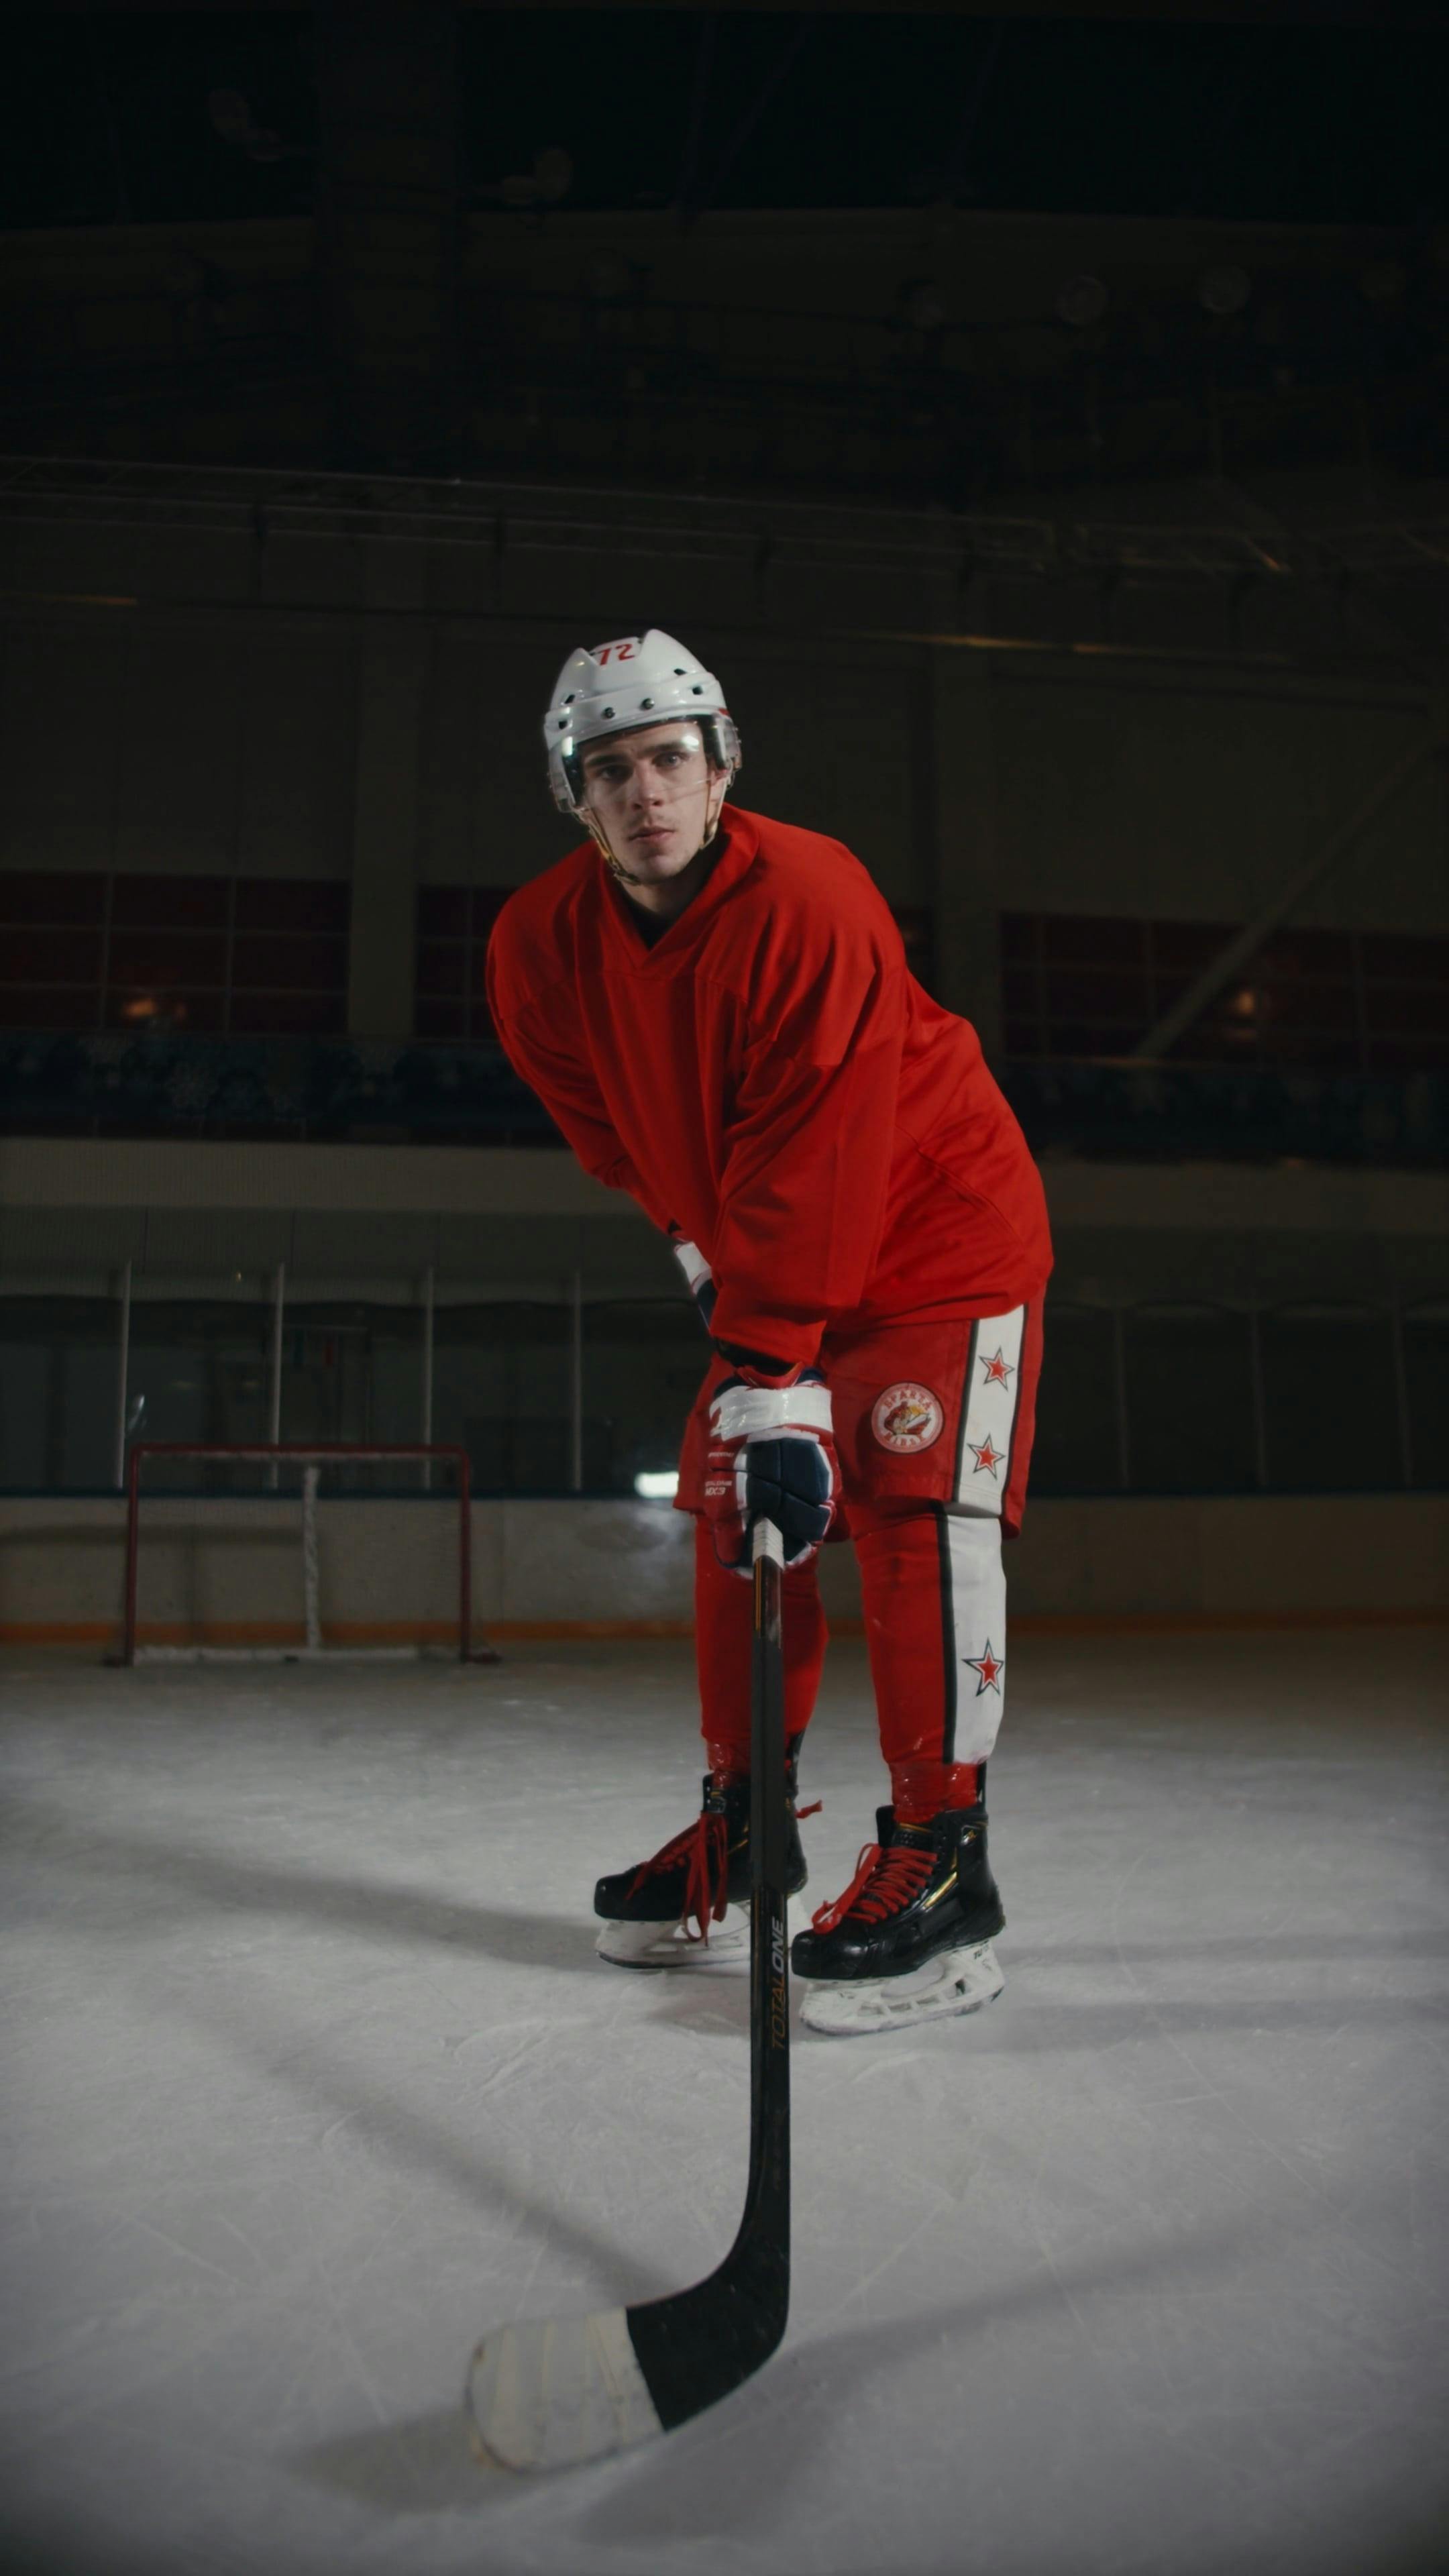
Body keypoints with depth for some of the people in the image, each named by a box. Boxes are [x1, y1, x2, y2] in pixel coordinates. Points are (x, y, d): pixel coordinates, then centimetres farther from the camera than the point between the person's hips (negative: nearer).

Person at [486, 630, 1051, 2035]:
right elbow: (617, 1129, 8)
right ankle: (739, 1827, 18)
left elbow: (816, 1160, -32)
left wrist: (771, 1374, -34)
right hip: (768, 1262, 7)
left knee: (916, 1512, -16)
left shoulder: (807, 899, -27)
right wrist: (699, 1248, 3)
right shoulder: (543, 948, -7)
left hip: (939, 1229, -6)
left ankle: (939, 1855, -9)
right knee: (733, 1514, 5)